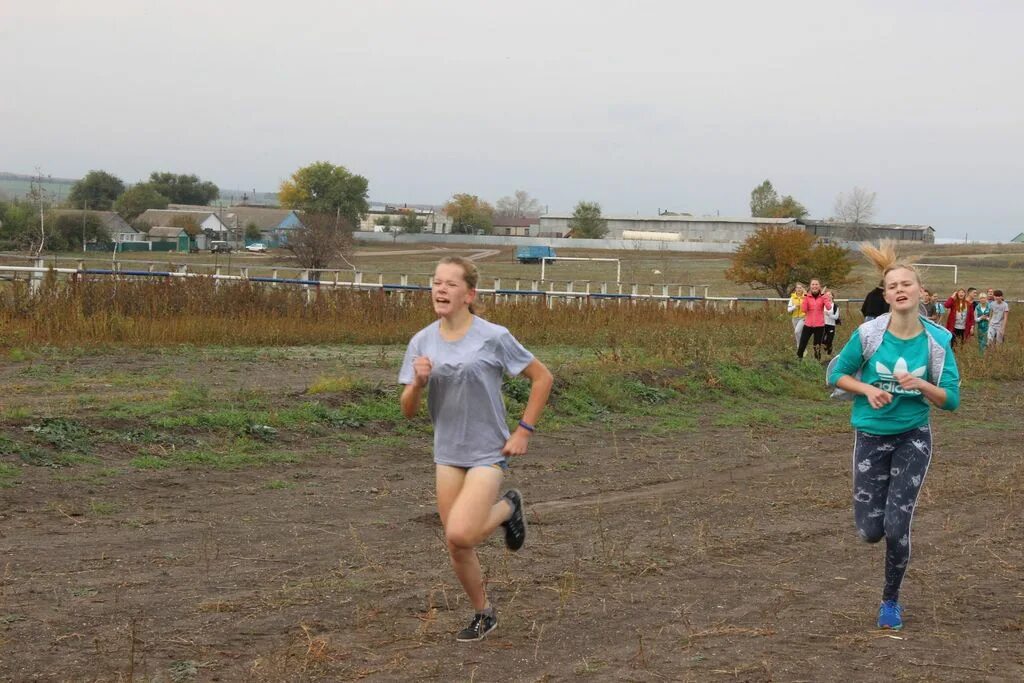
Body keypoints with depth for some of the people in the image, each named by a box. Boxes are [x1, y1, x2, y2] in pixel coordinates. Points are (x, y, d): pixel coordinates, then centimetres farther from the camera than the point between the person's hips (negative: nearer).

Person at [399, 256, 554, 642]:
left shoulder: (493, 338, -13)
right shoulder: (422, 342, -1)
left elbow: (542, 378, -2)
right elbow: (408, 411, 2)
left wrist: (524, 431, -6)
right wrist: (418, 383, -19)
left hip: (488, 452, -4)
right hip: (447, 454, 5)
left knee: (460, 534, -21)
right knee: (456, 549, 7)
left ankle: (507, 509, 10)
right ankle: (484, 614, 30)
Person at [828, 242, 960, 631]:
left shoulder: (937, 341, -10)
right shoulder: (869, 334, -13)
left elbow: (951, 400, -7)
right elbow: (836, 374, -1)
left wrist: (922, 385, -26)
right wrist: (868, 390, -18)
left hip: (913, 439, 0)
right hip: (871, 438, 0)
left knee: (897, 527, -6)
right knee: (871, 531, 2)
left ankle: (891, 600, 18)